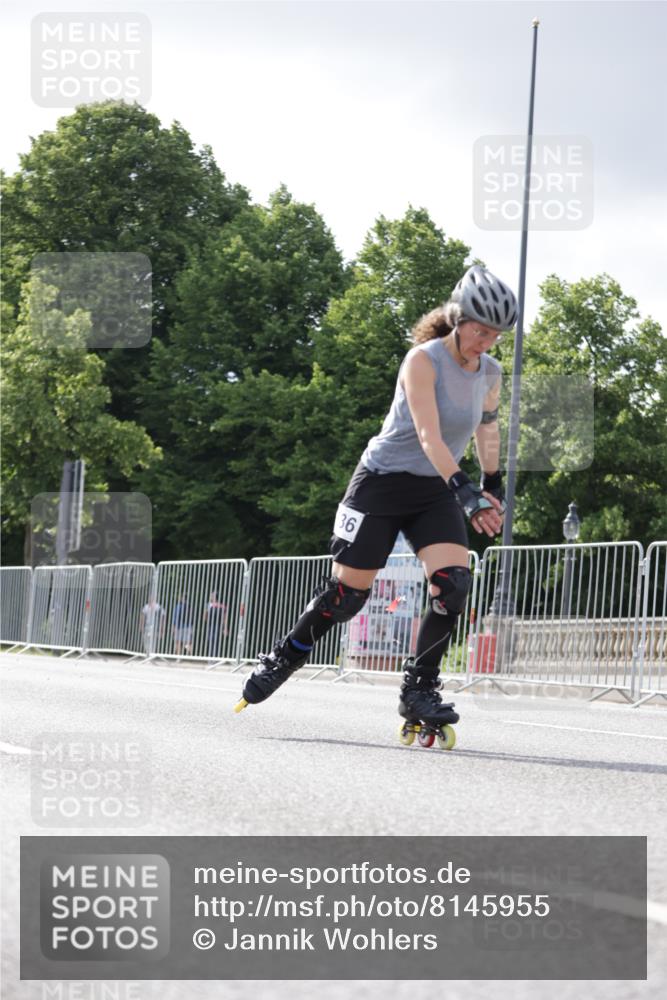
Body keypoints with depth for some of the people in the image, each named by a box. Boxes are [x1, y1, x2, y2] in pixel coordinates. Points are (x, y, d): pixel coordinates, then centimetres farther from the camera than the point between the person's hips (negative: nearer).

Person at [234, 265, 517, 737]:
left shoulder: (490, 373, 1)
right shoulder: (423, 360, -19)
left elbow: (488, 430, 20)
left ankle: (419, 690, -7)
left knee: (454, 584, -18)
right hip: (383, 483, -5)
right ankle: (284, 658, 22)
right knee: (348, 592, -3)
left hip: (436, 491, 5)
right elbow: (429, 436, -28)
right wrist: (466, 491, -37)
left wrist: (495, 488, 25)